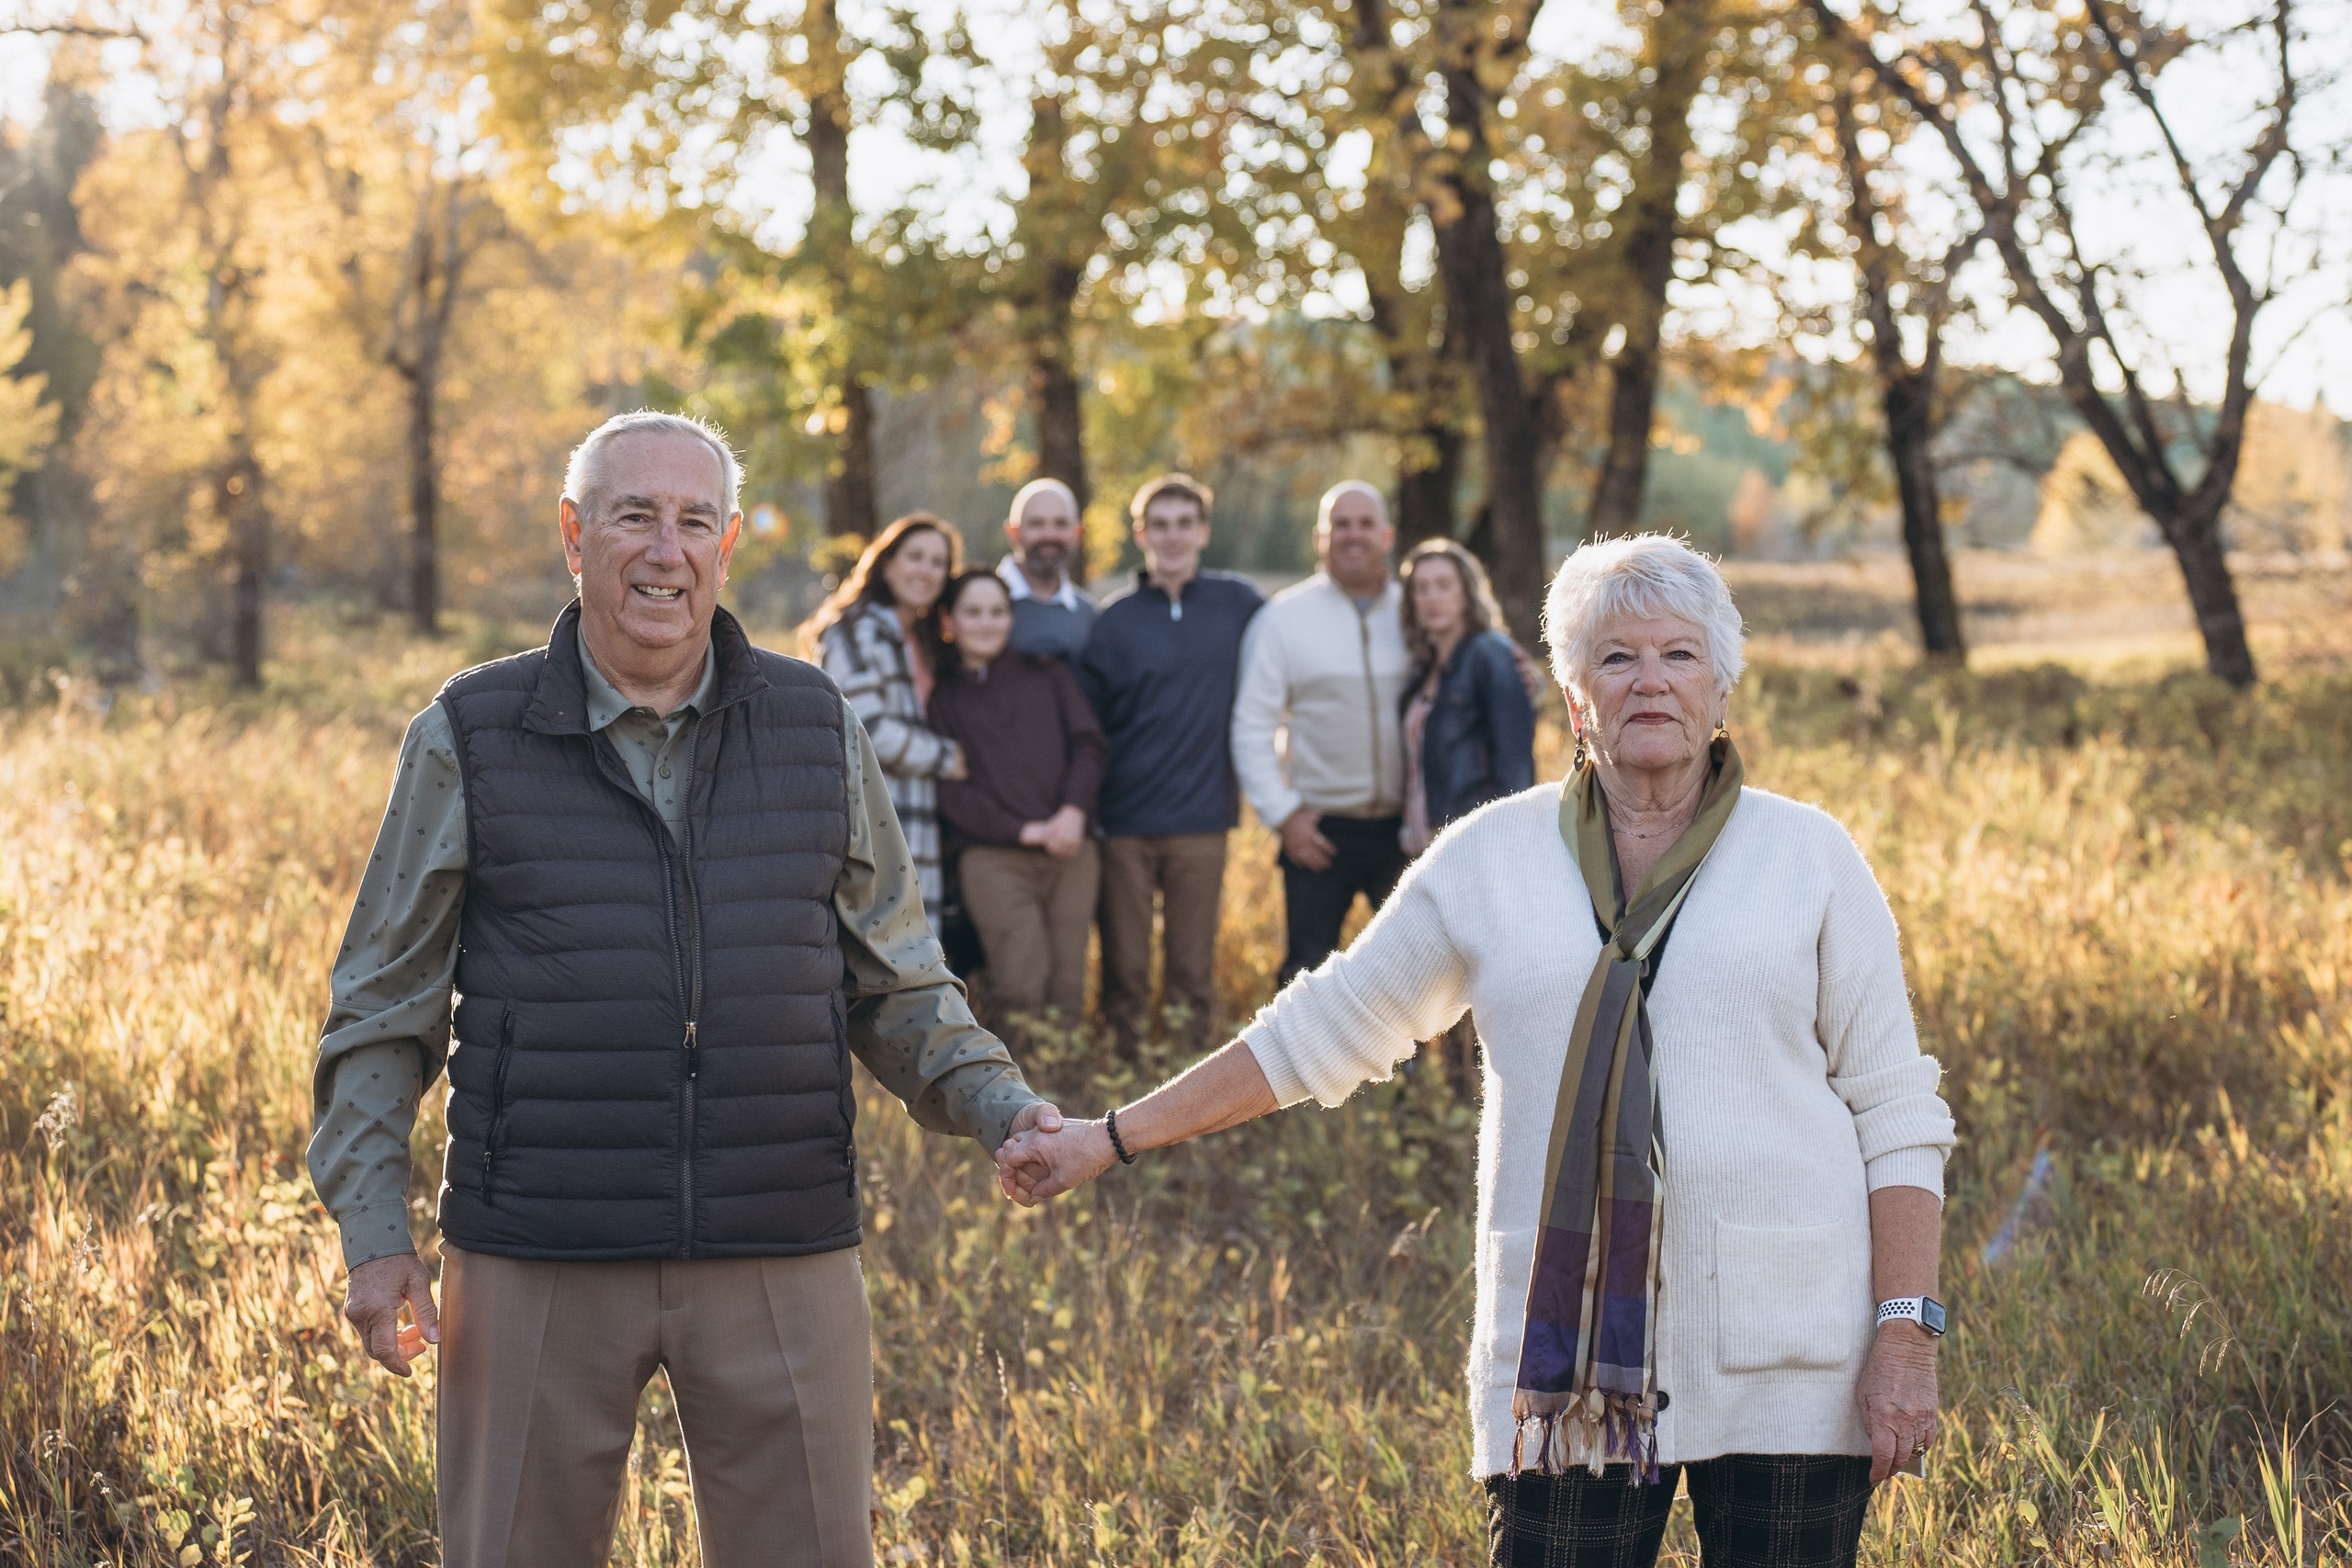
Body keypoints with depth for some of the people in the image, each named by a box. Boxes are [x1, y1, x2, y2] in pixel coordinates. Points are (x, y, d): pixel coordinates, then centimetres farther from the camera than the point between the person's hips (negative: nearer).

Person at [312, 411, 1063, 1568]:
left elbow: (895, 990, 12)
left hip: (779, 1256, 1)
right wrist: (372, 1233, -3)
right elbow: (382, 1009, 5)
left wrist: (1001, 1109, -6)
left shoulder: (815, 732, 5)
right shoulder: (469, 742, 0)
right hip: (537, 1260, -1)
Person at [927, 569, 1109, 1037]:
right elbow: (949, 789, 2)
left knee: (1067, 987, -6)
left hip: (1070, 849, 3)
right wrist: (1023, 830, -9)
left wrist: (1073, 811, -7)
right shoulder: (941, 696, 11)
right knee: (1021, 985, -21)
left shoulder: (1048, 675, 20)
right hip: (991, 855, -3)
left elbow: (1089, 744, 11)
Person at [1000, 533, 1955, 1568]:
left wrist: (1905, 1332, -5)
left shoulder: (1810, 858, 5)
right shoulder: (1491, 859, 8)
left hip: (1786, 1364, 0)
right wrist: (1109, 1140, 15)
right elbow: (1322, 1033, 15)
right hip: (1571, 1354, 0)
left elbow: (1895, 1113, 5)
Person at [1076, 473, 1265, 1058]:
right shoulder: (1114, 621, 2)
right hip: (1124, 824, -1)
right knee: (1125, 971, 2)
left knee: (1192, 971, 4)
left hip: (1202, 821, 1)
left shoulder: (1238, 603, 5)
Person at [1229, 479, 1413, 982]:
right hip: (1320, 829, -1)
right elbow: (1252, 727, 1)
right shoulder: (1286, 616, 1)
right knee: (1307, 972, 0)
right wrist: (1282, 813, -4)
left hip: (1403, 827, 2)